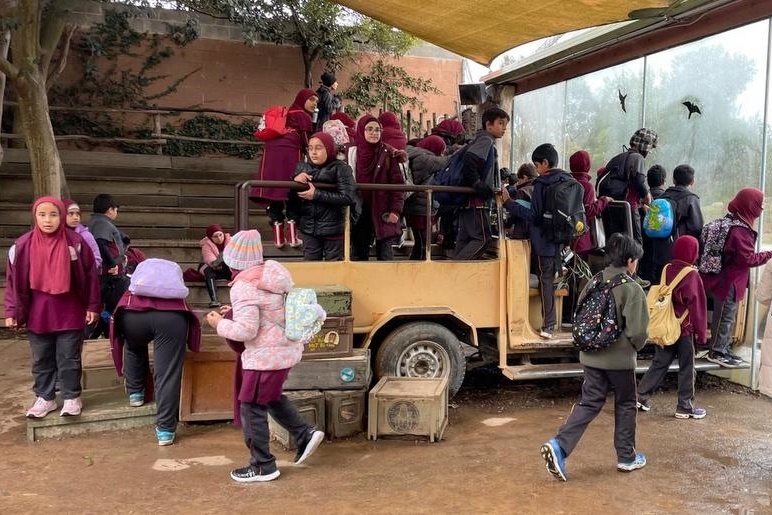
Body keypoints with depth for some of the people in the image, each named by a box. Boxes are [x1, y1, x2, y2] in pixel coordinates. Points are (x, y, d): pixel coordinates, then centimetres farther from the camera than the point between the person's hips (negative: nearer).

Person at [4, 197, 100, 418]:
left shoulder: (76, 242, -7)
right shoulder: (22, 245, -3)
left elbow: (90, 275, -1)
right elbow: (14, 280, 3)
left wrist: (92, 306, -1)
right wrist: (12, 311, 2)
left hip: (69, 314, -2)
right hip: (37, 315, 2)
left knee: (69, 359, 7)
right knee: (41, 360, 13)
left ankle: (71, 397, 19)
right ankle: (45, 398, 26)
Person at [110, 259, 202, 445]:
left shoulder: (142, 269, 40)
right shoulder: (174, 270, 41)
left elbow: (120, 311, 43)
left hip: (133, 312, 1)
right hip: (172, 316, -1)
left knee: (134, 347, 34)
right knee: (168, 375, 4)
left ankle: (135, 393, 39)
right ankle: (165, 429, 2)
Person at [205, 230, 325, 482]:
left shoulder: (244, 287, -21)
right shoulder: (273, 272, 4)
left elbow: (246, 331, -25)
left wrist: (219, 323, -8)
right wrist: (235, 313, 13)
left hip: (266, 356, -9)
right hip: (286, 348, 9)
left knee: (252, 409, 6)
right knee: (271, 397, 27)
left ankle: (263, 466, 17)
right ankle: (305, 434, 24)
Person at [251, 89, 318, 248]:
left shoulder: (285, 114, 31)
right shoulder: (303, 116, 12)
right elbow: (306, 144, 8)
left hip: (271, 152, 5)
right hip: (290, 153, -5)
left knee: (274, 193, 3)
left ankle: (278, 237, 1)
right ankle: (292, 237, -3)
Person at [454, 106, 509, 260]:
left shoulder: (485, 141, 23)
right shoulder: (486, 140, -7)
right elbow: (469, 159, -24)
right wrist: (478, 185, -22)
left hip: (467, 200, 10)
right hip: (477, 201, -10)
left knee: (464, 239, 9)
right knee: (482, 238, -9)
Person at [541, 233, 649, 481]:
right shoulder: (633, 289, -14)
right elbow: (637, 330, -18)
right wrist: (637, 346, 4)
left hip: (591, 356, 5)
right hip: (620, 358, -5)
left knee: (589, 403, 9)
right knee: (625, 405, 15)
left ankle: (559, 445, -7)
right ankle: (627, 457, 29)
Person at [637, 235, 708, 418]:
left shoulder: (667, 270, 1)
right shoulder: (692, 275, -15)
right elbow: (697, 306, -12)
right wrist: (701, 333, -5)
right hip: (684, 328, -5)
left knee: (659, 363, 14)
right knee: (687, 368, 7)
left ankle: (642, 397, 12)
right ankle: (685, 407, 14)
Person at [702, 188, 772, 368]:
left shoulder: (731, 222, 7)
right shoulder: (740, 230, -23)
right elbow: (748, 258, -21)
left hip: (724, 278, 10)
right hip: (729, 282, -10)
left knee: (728, 315, 18)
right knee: (726, 316, 2)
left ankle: (722, 348, 28)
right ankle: (717, 352, 12)